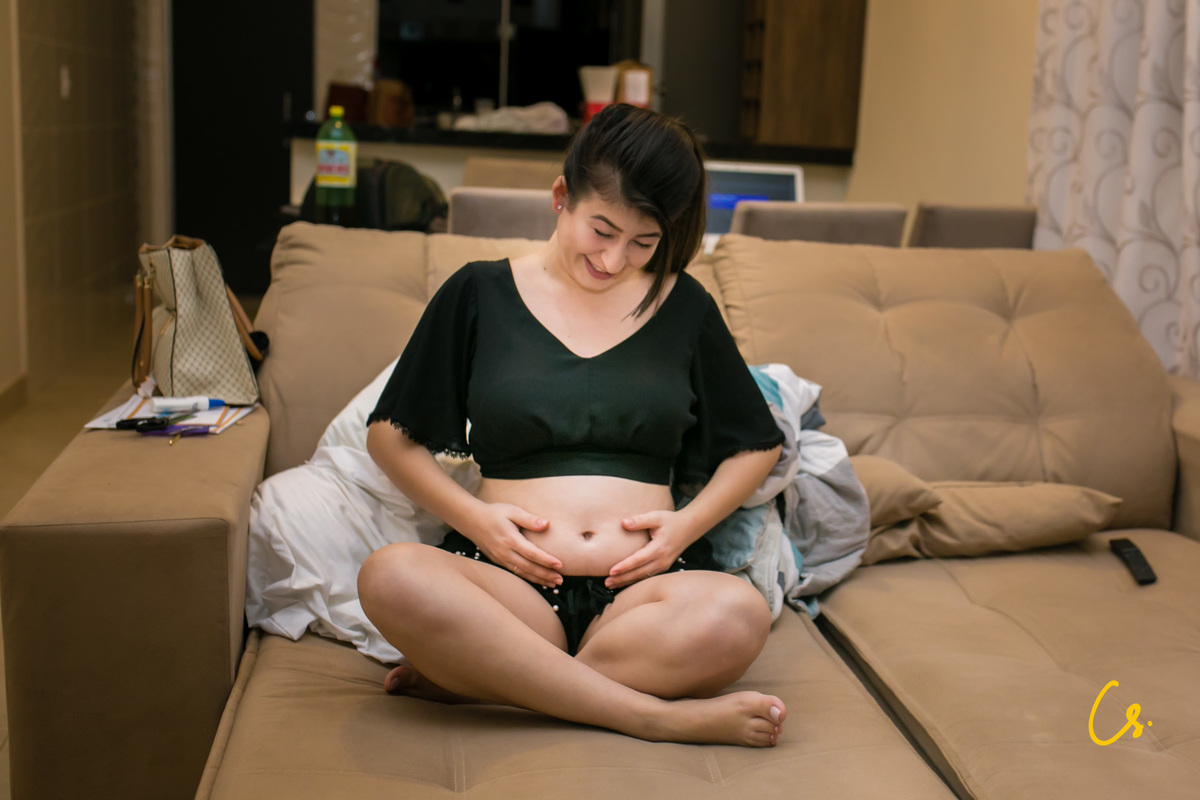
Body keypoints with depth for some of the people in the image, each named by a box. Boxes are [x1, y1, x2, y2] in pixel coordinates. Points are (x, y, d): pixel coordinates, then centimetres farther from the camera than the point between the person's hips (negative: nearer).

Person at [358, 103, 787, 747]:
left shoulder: (684, 307, 15)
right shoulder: (479, 294, 10)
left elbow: (756, 446, 22)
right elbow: (390, 434, 14)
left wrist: (689, 521, 3)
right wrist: (471, 515, -3)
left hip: (642, 588, 1)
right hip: (509, 584, -1)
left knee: (737, 615, -34)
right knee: (391, 577, -35)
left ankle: (472, 679, -22)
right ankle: (660, 716, -29)